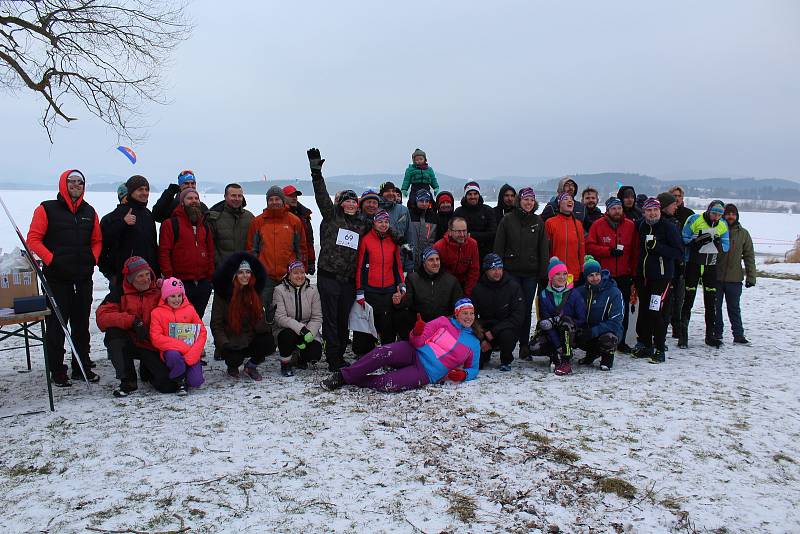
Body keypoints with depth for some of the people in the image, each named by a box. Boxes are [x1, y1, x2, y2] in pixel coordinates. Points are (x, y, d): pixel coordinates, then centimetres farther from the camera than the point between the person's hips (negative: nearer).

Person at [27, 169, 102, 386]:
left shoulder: (89, 212, 11)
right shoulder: (47, 209, -2)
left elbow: (97, 240, 18)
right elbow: (33, 239, -6)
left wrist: (93, 258, 1)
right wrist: (50, 259, -15)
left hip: (83, 278, 4)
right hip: (57, 278, -4)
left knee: (82, 324, 11)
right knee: (56, 325, 1)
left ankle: (82, 368, 22)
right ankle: (57, 372, 10)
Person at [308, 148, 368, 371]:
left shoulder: (361, 225, 14)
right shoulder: (331, 216, 3)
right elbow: (322, 196, -9)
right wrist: (316, 172, -20)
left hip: (349, 279, 4)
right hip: (328, 275, -4)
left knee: (344, 319, 11)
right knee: (330, 318, -1)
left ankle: (340, 355, 24)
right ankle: (333, 359, 7)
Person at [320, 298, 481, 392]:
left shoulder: (474, 343, 12)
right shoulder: (444, 322, 10)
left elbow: (473, 369, 19)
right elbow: (418, 342, 5)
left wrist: (463, 374, -5)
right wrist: (417, 333, -19)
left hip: (426, 374, -1)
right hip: (413, 353, 1)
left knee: (387, 384, -31)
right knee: (383, 352, -32)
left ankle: (352, 381, -10)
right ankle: (342, 376, -20)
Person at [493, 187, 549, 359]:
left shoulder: (538, 222, 9)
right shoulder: (507, 220, 1)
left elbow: (544, 248, 9)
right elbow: (498, 247, 0)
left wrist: (543, 271, 2)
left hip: (531, 273, 2)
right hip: (511, 271, -2)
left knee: (527, 309, 6)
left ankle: (524, 345, 14)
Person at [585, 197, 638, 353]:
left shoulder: (630, 226, 5)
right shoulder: (598, 225, 0)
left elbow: (635, 251, 6)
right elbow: (589, 246, -4)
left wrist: (634, 273, 2)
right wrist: (609, 251, -14)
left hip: (624, 276, 2)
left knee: (623, 310, 5)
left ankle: (621, 341, 14)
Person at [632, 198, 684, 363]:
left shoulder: (669, 227, -7)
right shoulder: (642, 227, 11)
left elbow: (678, 252, -11)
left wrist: (657, 246, -20)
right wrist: (636, 275, 15)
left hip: (662, 277, -6)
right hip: (643, 277, 6)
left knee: (657, 313, -9)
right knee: (643, 312, 11)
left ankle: (660, 350, 0)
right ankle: (645, 345, 23)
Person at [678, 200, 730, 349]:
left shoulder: (723, 225, 5)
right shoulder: (694, 219, -8)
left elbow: (726, 247, 5)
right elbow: (683, 239, -9)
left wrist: (718, 243, -16)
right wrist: (698, 240, -24)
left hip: (711, 265, 4)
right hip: (693, 264, -4)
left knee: (711, 302, 8)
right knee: (688, 300, -2)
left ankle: (710, 335, 19)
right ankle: (683, 335, 5)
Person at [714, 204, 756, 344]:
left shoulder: (743, 233, 6)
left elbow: (749, 256, 7)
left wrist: (750, 276, 1)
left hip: (735, 278, 1)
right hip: (715, 277, -1)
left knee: (734, 308, 8)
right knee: (716, 307, 7)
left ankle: (738, 334, 15)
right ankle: (717, 333, 17)